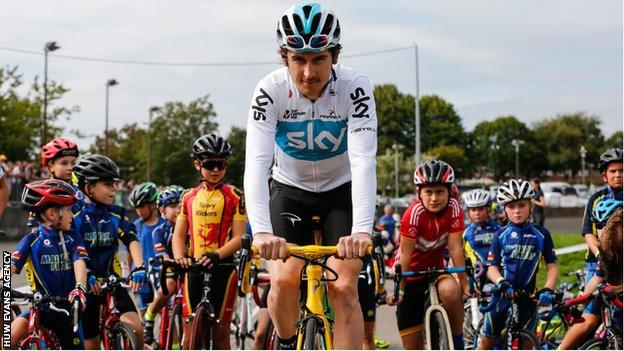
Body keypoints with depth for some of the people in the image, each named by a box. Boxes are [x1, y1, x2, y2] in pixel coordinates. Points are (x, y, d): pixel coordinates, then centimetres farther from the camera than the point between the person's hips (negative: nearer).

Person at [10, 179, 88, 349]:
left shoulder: (73, 238, 0)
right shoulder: (32, 240, -6)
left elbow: (79, 263, -14)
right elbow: (12, 266, -15)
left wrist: (80, 288, -35)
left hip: (67, 308, 2)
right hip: (41, 305, -2)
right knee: (10, 338, -25)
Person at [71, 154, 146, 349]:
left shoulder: (117, 215, 0)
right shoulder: (75, 216, -9)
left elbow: (132, 241, -11)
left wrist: (139, 267, -29)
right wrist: (85, 275, -33)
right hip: (86, 284, -2)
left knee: (135, 327, -17)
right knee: (91, 344, 3)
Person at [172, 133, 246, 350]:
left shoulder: (234, 196, -1)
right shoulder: (189, 197, 11)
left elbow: (239, 237, -8)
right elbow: (179, 234, 8)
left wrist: (216, 255, -24)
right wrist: (179, 257, -13)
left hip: (222, 267, -3)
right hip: (194, 269, 3)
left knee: (220, 332, 2)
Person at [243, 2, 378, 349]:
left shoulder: (354, 87, -27)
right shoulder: (270, 90, -24)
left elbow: (363, 161, -36)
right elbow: (256, 163, -33)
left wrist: (362, 230, -50)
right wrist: (261, 232, -49)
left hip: (342, 189, 0)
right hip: (290, 189, 1)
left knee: (343, 288, -13)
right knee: (284, 278, -17)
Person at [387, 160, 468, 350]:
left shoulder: (453, 208, -17)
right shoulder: (415, 212, -25)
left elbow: (455, 247, -16)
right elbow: (405, 253, -21)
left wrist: (464, 282, -18)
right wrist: (400, 289, -18)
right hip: (411, 272, -2)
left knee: (451, 291, -35)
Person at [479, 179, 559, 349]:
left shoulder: (541, 234, 1)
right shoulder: (501, 235, 0)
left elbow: (552, 265, 1)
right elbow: (492, 267, -4)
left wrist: (548, 289, -16)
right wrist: (501, 282, -25)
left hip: (527, 295, 0)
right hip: (502, 295, 0)